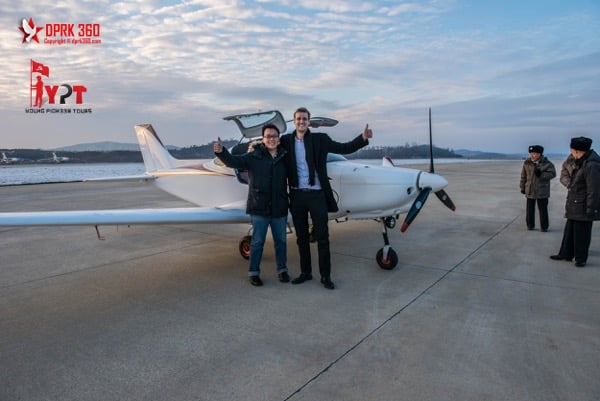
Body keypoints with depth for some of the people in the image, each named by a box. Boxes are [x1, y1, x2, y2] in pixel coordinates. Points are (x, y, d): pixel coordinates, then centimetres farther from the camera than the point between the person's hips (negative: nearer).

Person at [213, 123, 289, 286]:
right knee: (257, 241, 5)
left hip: (279, 209, 3)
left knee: (280, 241, 12)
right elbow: (233, 161, -17)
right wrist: (221, 151, -35)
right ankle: (253, 272, 18)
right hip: (259, 208, -3)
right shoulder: (254, 156, -4)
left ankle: (282, 270, 28)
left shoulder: (284, 157, 4)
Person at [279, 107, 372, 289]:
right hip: (296, 195, 2)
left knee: (322, 237, 1)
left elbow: (344, 148, 4)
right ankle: (305, 272, 27)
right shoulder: (286, 141, 6)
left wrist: (363, 138, -8)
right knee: (301, 237, 13)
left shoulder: (320, 139, 3)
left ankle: (325, 276, 14)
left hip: (316, 194, -2)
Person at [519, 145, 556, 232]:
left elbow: (552, 173, -9)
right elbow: (523, 176, 7)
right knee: (530, 209, 8)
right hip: (530, 191, 2)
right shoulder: (527, 163, 1)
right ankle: (530, 225, 21)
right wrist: (522, 187, 8)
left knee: (543, 210, 4)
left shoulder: (546, 163, -5)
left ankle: (544, 227, 15)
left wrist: (541, 174, -24)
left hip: (542, 191, -2)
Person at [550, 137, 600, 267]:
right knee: (569, 231, 17)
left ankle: (581, 258, 15)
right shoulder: (582, 162, 9)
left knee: (581, 234, 2)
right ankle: (566, 254, 28)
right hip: (574, 206, 10)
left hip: (583, 208, -10)